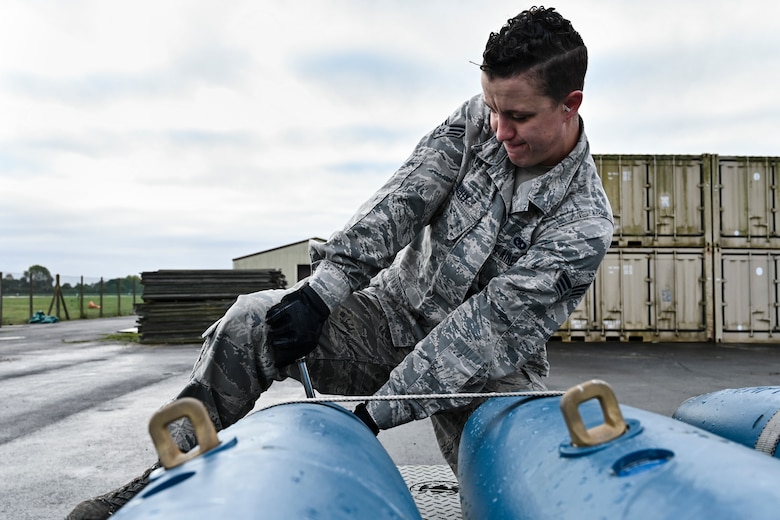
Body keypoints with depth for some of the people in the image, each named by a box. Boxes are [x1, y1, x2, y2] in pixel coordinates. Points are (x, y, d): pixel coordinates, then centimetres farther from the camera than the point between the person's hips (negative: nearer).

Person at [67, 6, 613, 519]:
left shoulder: (584, 223, -20)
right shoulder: (482, 117, -7)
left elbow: (491, 326, -26)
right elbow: (402, 200, -14)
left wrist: (379, 411, -29)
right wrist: (324, 289, -27)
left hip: (483, 370, -2)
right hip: (395, 312, 3)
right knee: (248, 324, -17)